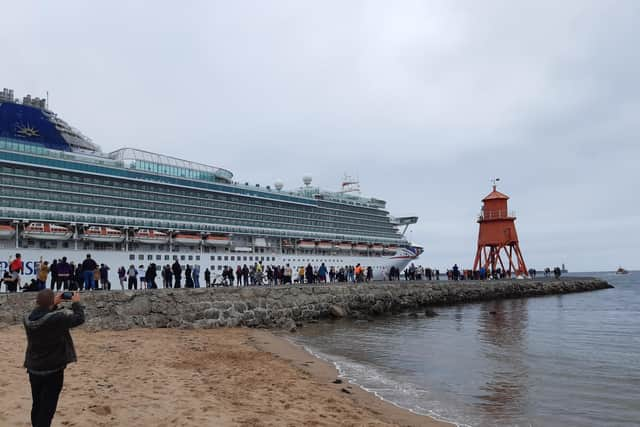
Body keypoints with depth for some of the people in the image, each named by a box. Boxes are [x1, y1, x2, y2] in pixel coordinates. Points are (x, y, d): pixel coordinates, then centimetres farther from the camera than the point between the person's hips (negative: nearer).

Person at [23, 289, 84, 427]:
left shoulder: (27, 319, -7)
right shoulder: (58, 318, -24)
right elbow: (79, 318, -13)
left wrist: (54, 305, 11)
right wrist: (76, 303, 0)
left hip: (34, 369, 6)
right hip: (53, 370, -6)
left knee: (37, 406, 21)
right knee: (47, 408, 3)